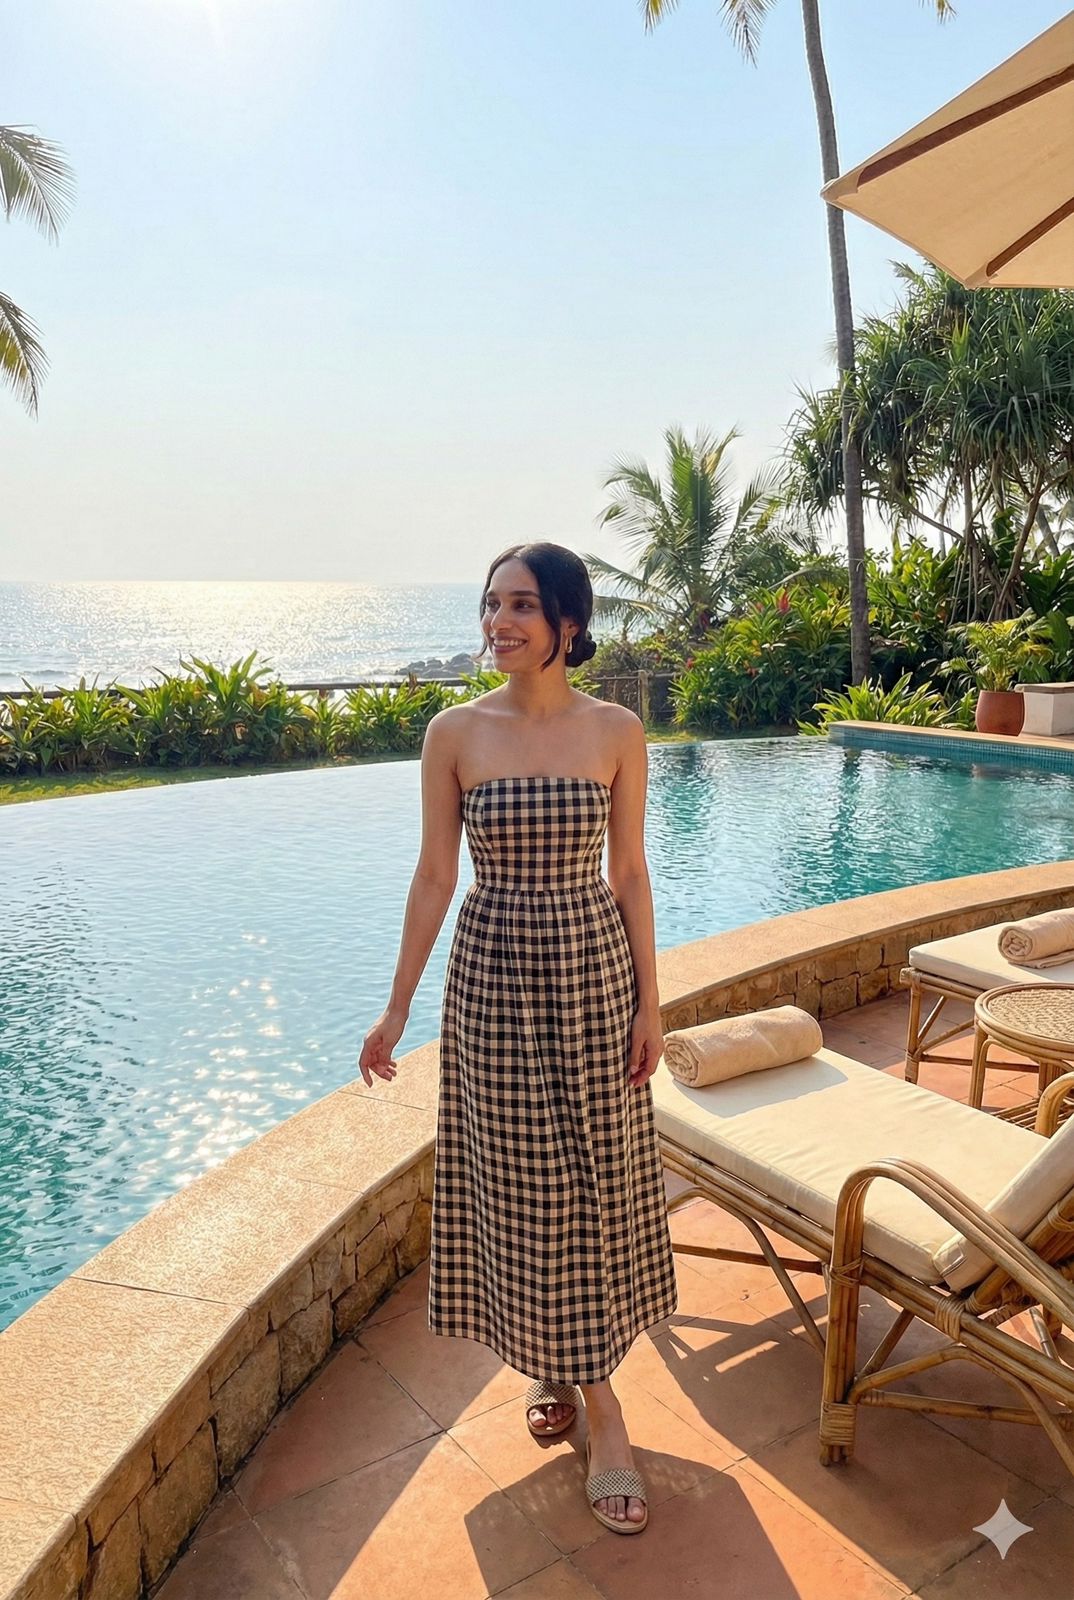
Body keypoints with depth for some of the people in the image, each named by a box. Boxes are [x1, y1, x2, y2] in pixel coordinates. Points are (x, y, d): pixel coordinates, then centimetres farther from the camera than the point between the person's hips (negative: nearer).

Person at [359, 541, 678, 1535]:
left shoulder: (617, 732, -4)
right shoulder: (455, 733, -5)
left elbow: (630, 873, 0)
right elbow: (435, 876, -1)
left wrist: (650, 1002, -1)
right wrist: (397, 1009, 1)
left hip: (595, 974, 0)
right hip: (493, 977, 0)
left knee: (598, 1182, 10)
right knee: (521, 1188, 10)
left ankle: (578, 1365, 34)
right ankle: (576, 1379, 33)